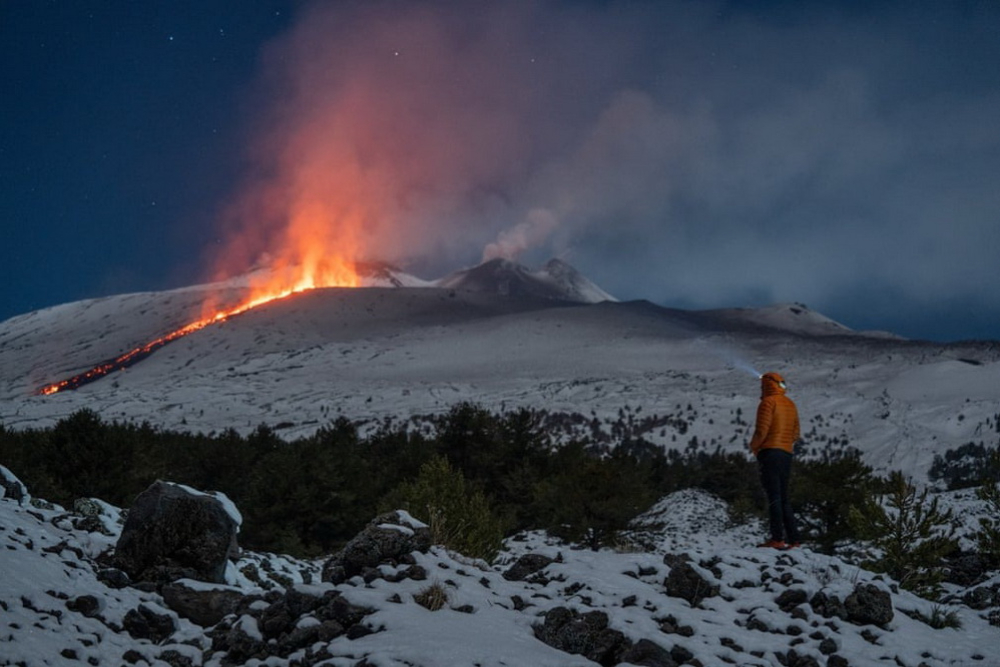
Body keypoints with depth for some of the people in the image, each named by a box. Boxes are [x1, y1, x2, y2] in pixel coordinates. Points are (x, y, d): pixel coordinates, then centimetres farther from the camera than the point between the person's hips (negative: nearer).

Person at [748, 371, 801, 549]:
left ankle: (777, 538, -14)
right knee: (783, 498, 12)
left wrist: (753, 446, 1)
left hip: (770, 452, -8)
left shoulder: (768, 402, -7)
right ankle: (793, 538, 8)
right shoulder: (790, 404, 18)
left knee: (773, 496, -10)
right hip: (786, 453, 8)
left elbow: (762, 429, -14)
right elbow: (795, 433, 19)